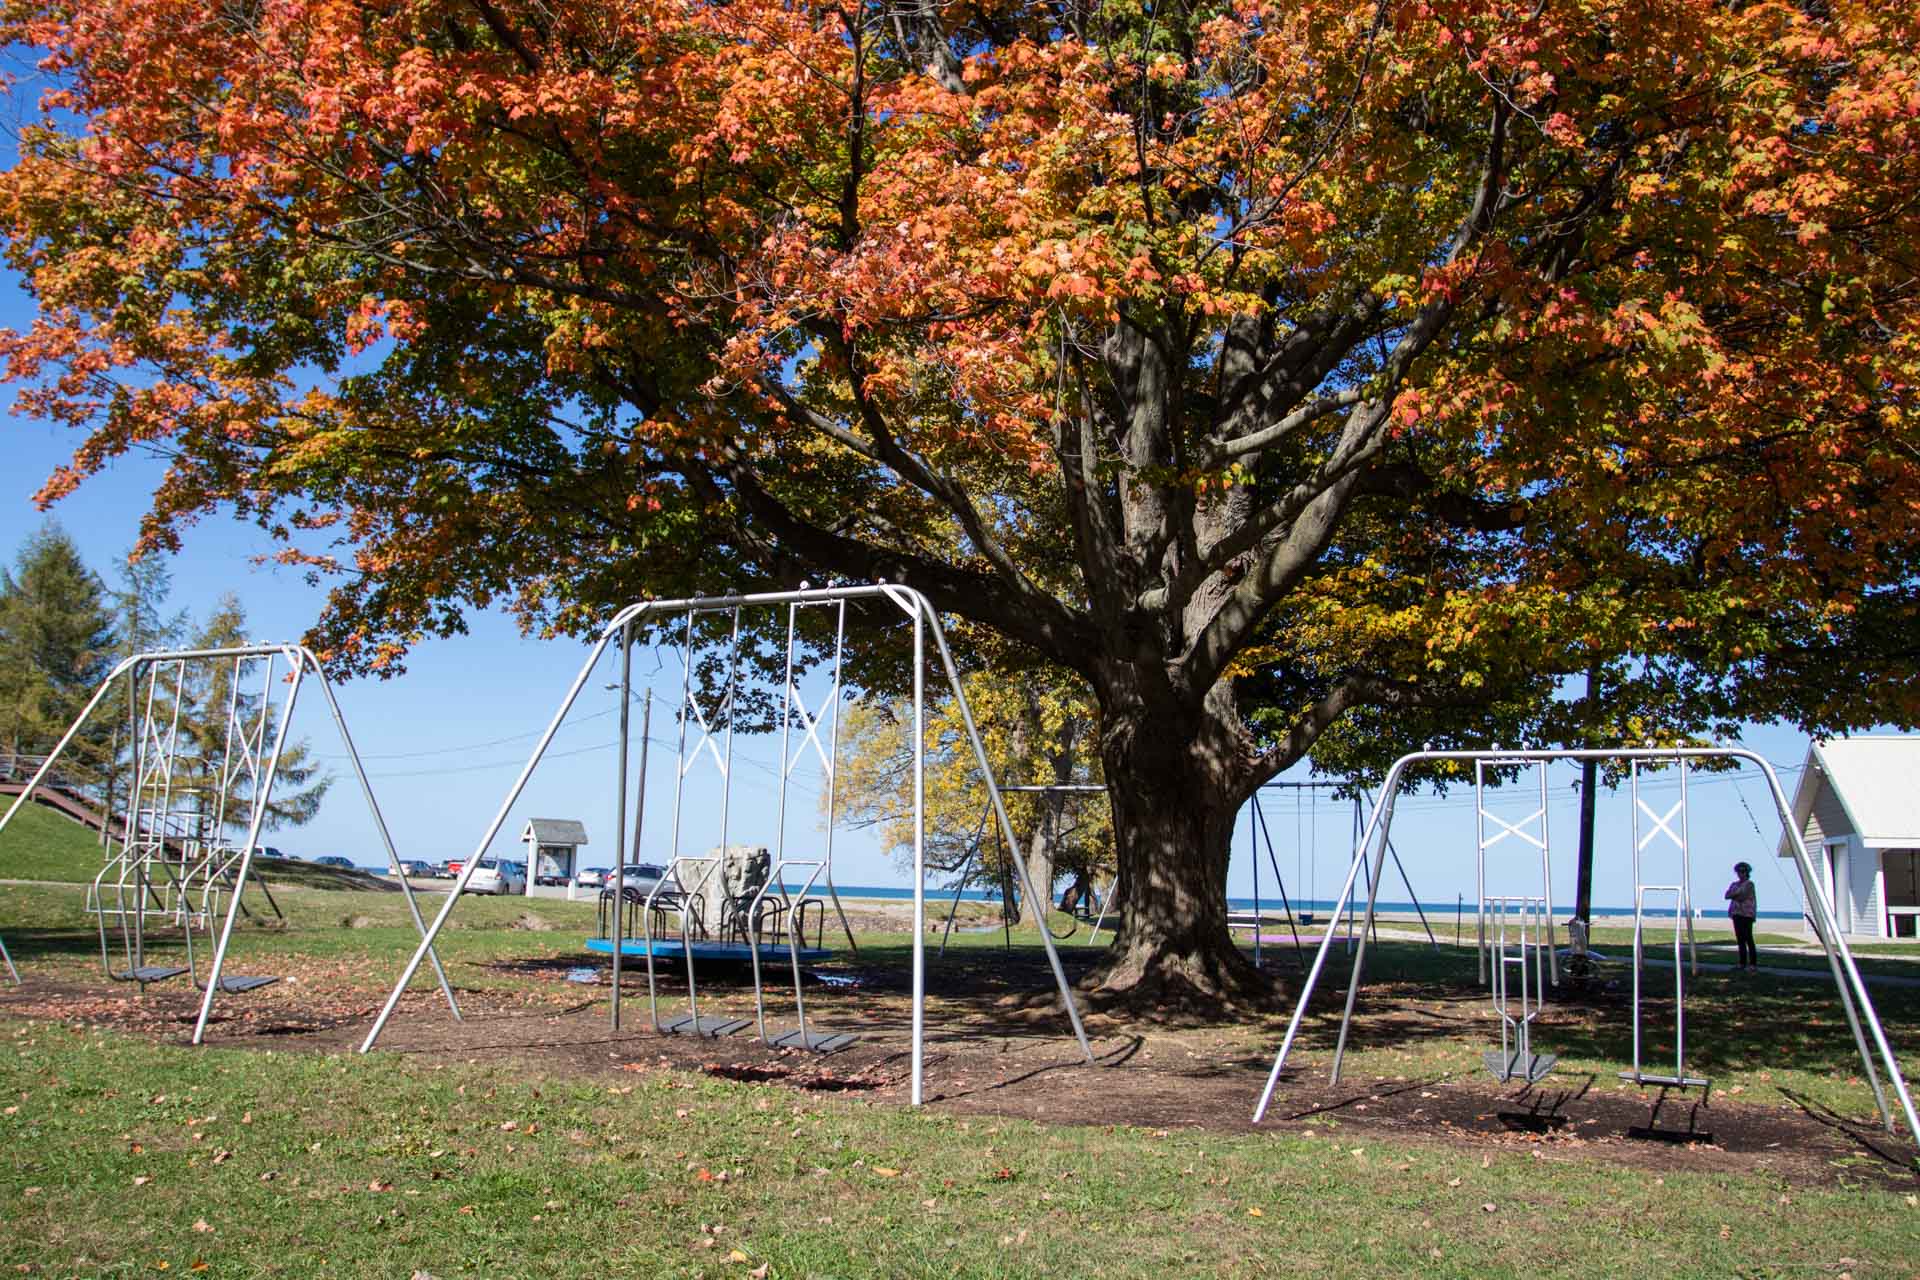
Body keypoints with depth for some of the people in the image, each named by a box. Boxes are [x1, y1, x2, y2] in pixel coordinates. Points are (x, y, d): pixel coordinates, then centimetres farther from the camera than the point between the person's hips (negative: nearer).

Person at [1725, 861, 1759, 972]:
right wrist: (1737, 894, -9)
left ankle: (1753, 965, -11)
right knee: (1740, 939, 8)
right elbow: (1727, 895, 6)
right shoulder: (1734, 884, 18)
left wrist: (1733, 895, 0)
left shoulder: (1749, 884, -4)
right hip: (1737, 913, 7)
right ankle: (1742, 964, 11)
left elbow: (1742, 896, -16)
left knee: (1748, 939, -10)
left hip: (1746, 914, -7)